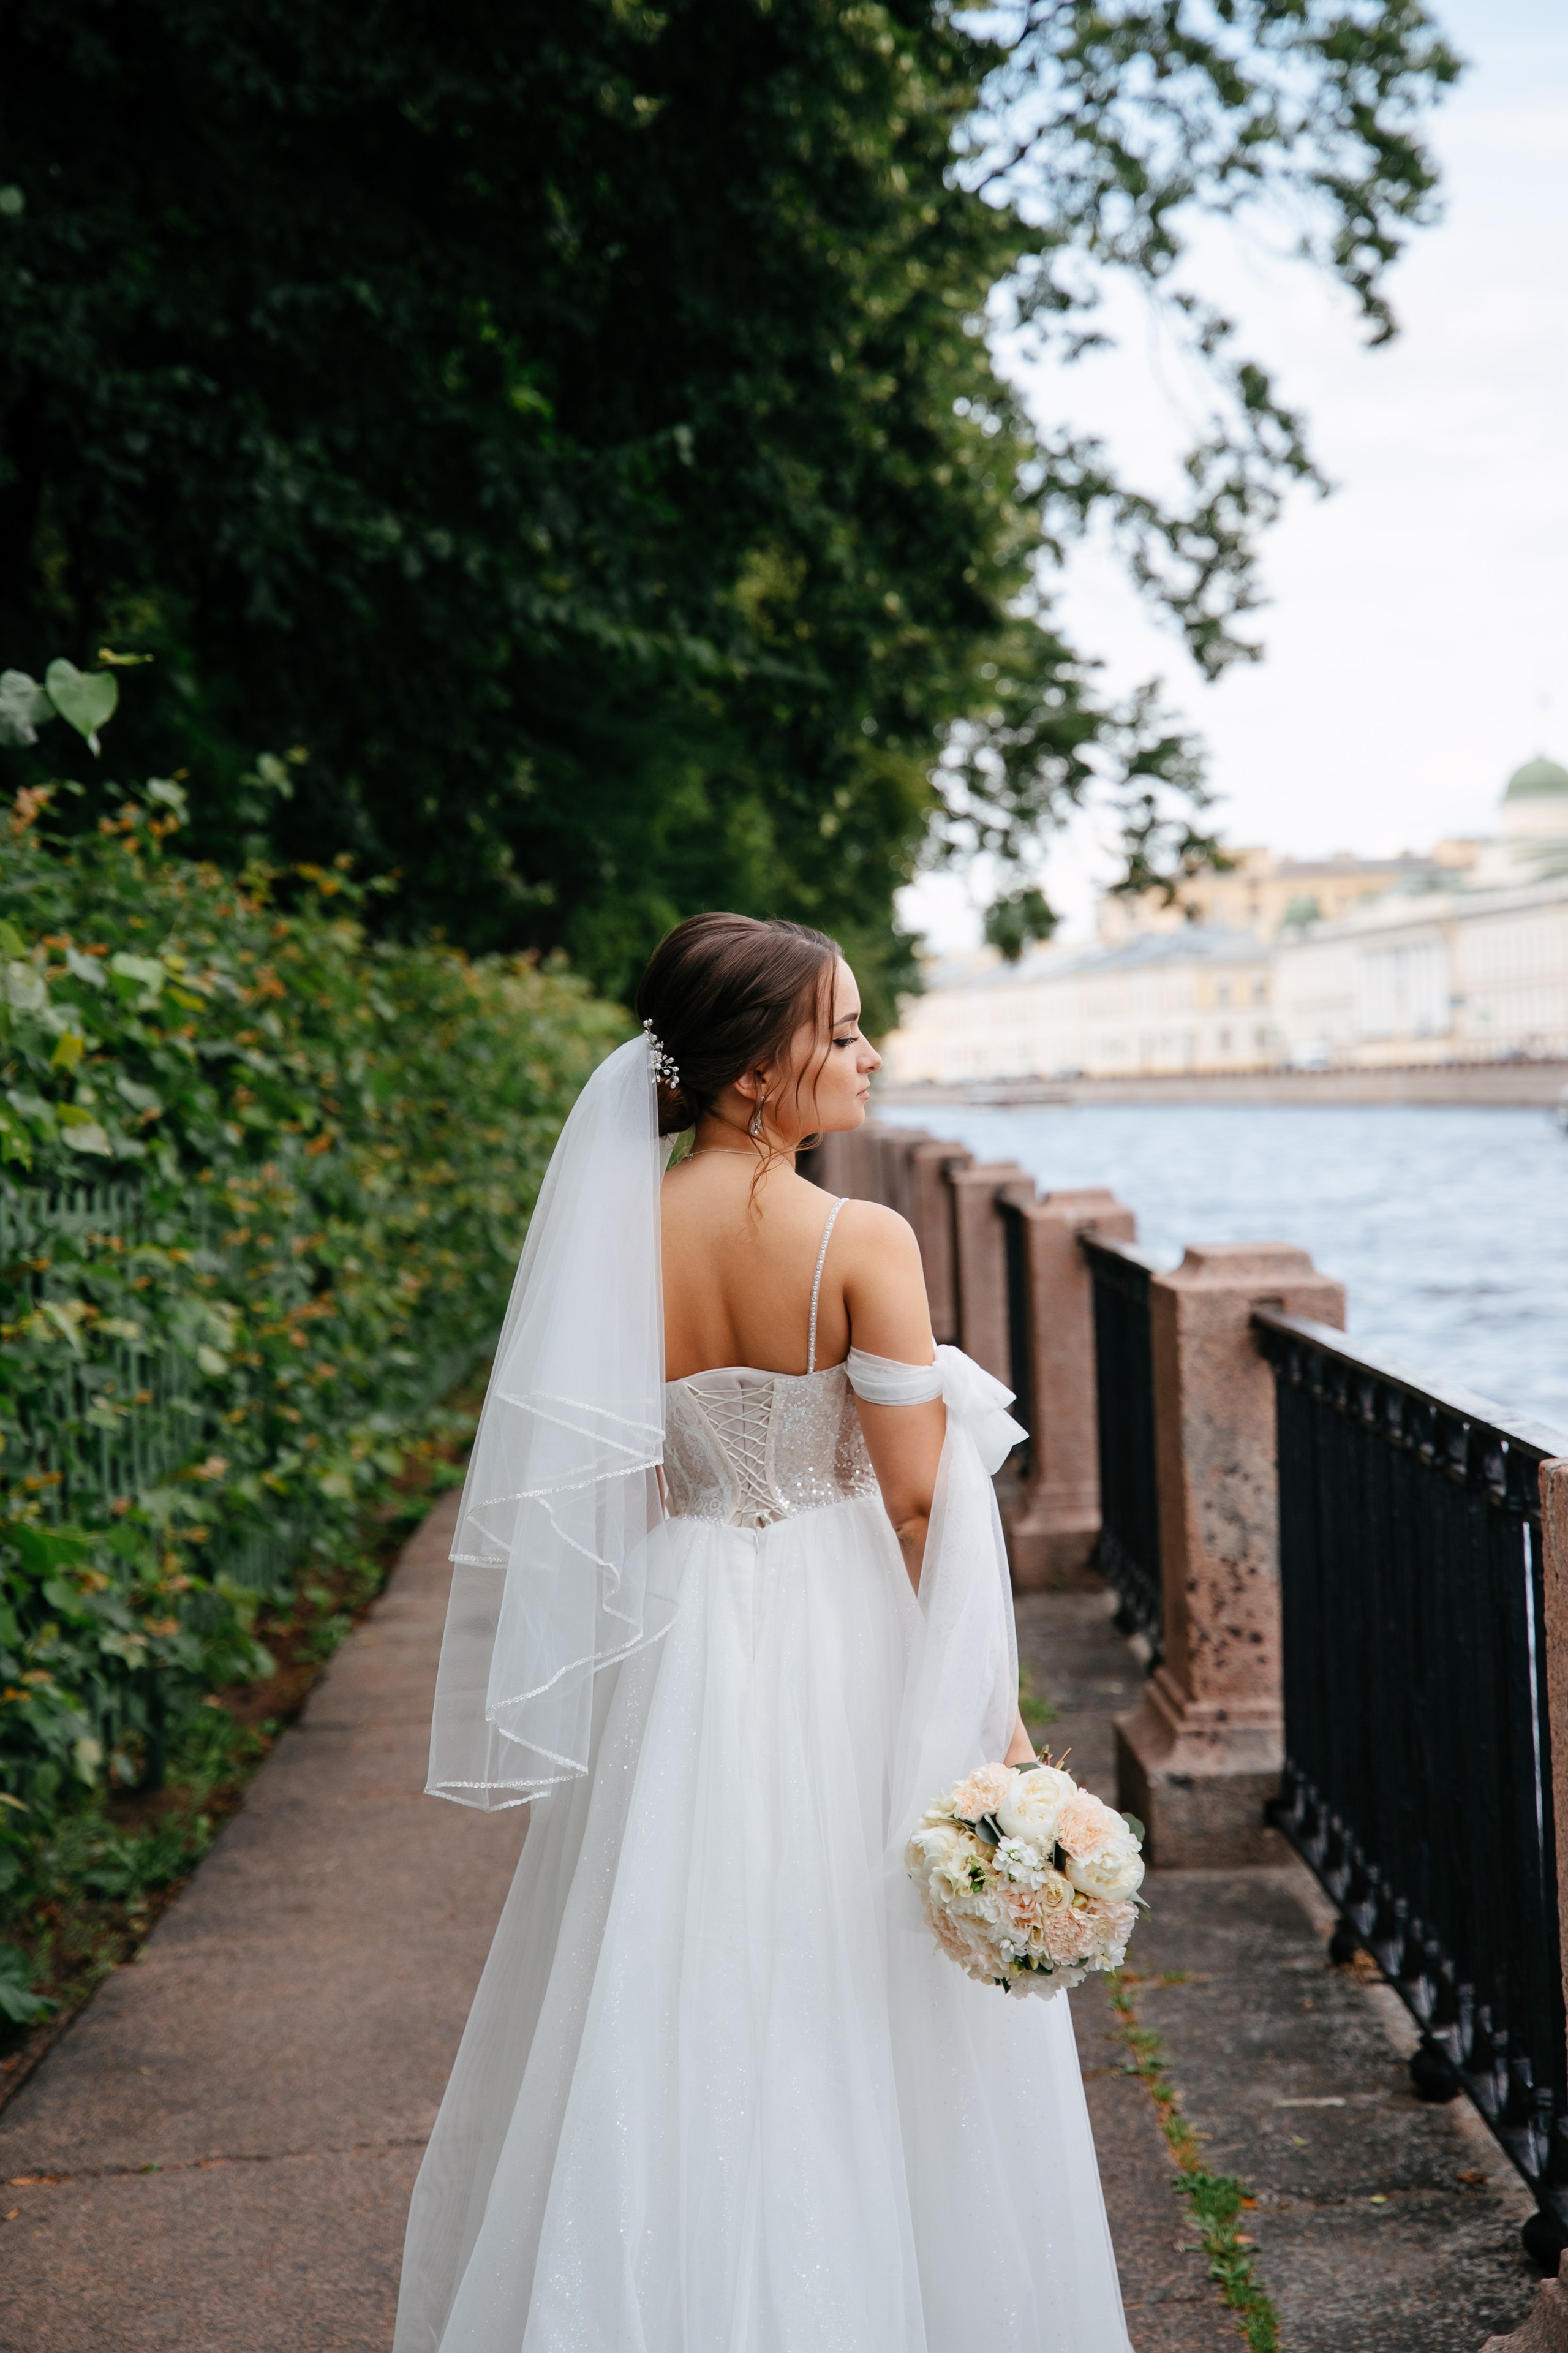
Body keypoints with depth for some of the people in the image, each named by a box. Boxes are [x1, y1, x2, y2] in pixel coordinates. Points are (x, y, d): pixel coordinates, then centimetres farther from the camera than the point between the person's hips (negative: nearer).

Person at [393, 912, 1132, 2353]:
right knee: (857, 2025, 10)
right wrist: (992, 1700, -5)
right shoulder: (863, 1242, -17)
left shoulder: (615, 1231, -5)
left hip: (675, 1642, 4)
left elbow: (582, 1473, 2)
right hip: (842, 1641, -4)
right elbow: (920, 1498, -14)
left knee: (665, 2005, 17)